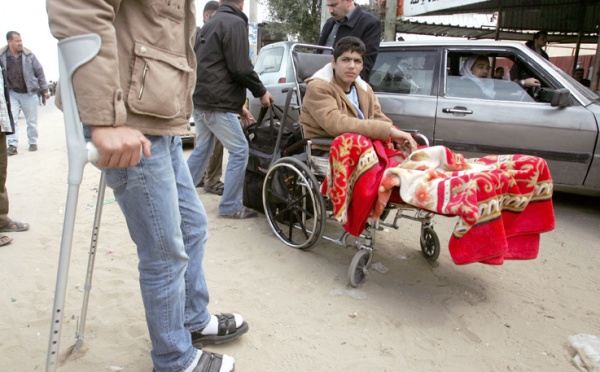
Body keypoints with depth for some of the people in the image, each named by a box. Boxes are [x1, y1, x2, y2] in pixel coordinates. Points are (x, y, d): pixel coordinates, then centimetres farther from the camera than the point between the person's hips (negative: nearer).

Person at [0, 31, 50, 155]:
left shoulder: (28, 55, -1)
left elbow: (39, 72, 4)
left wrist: (45, 89, 4)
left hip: (29, 93, 0)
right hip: (11, 93, 0)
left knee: (32, 121, 7)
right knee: (11, 120, -7)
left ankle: (33, 143, 21)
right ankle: (12, 145, -4)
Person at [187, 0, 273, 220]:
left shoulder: (211, 24, 21)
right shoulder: (236, 23, -8)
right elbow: (240, 68, -17)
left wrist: (238, 105, 21)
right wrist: (261, 92, 0)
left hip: (201, 99, 9)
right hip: (217, 103, -9)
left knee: (202, 150, 18)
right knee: (239, 151, -2)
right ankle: (230, 207, 3)